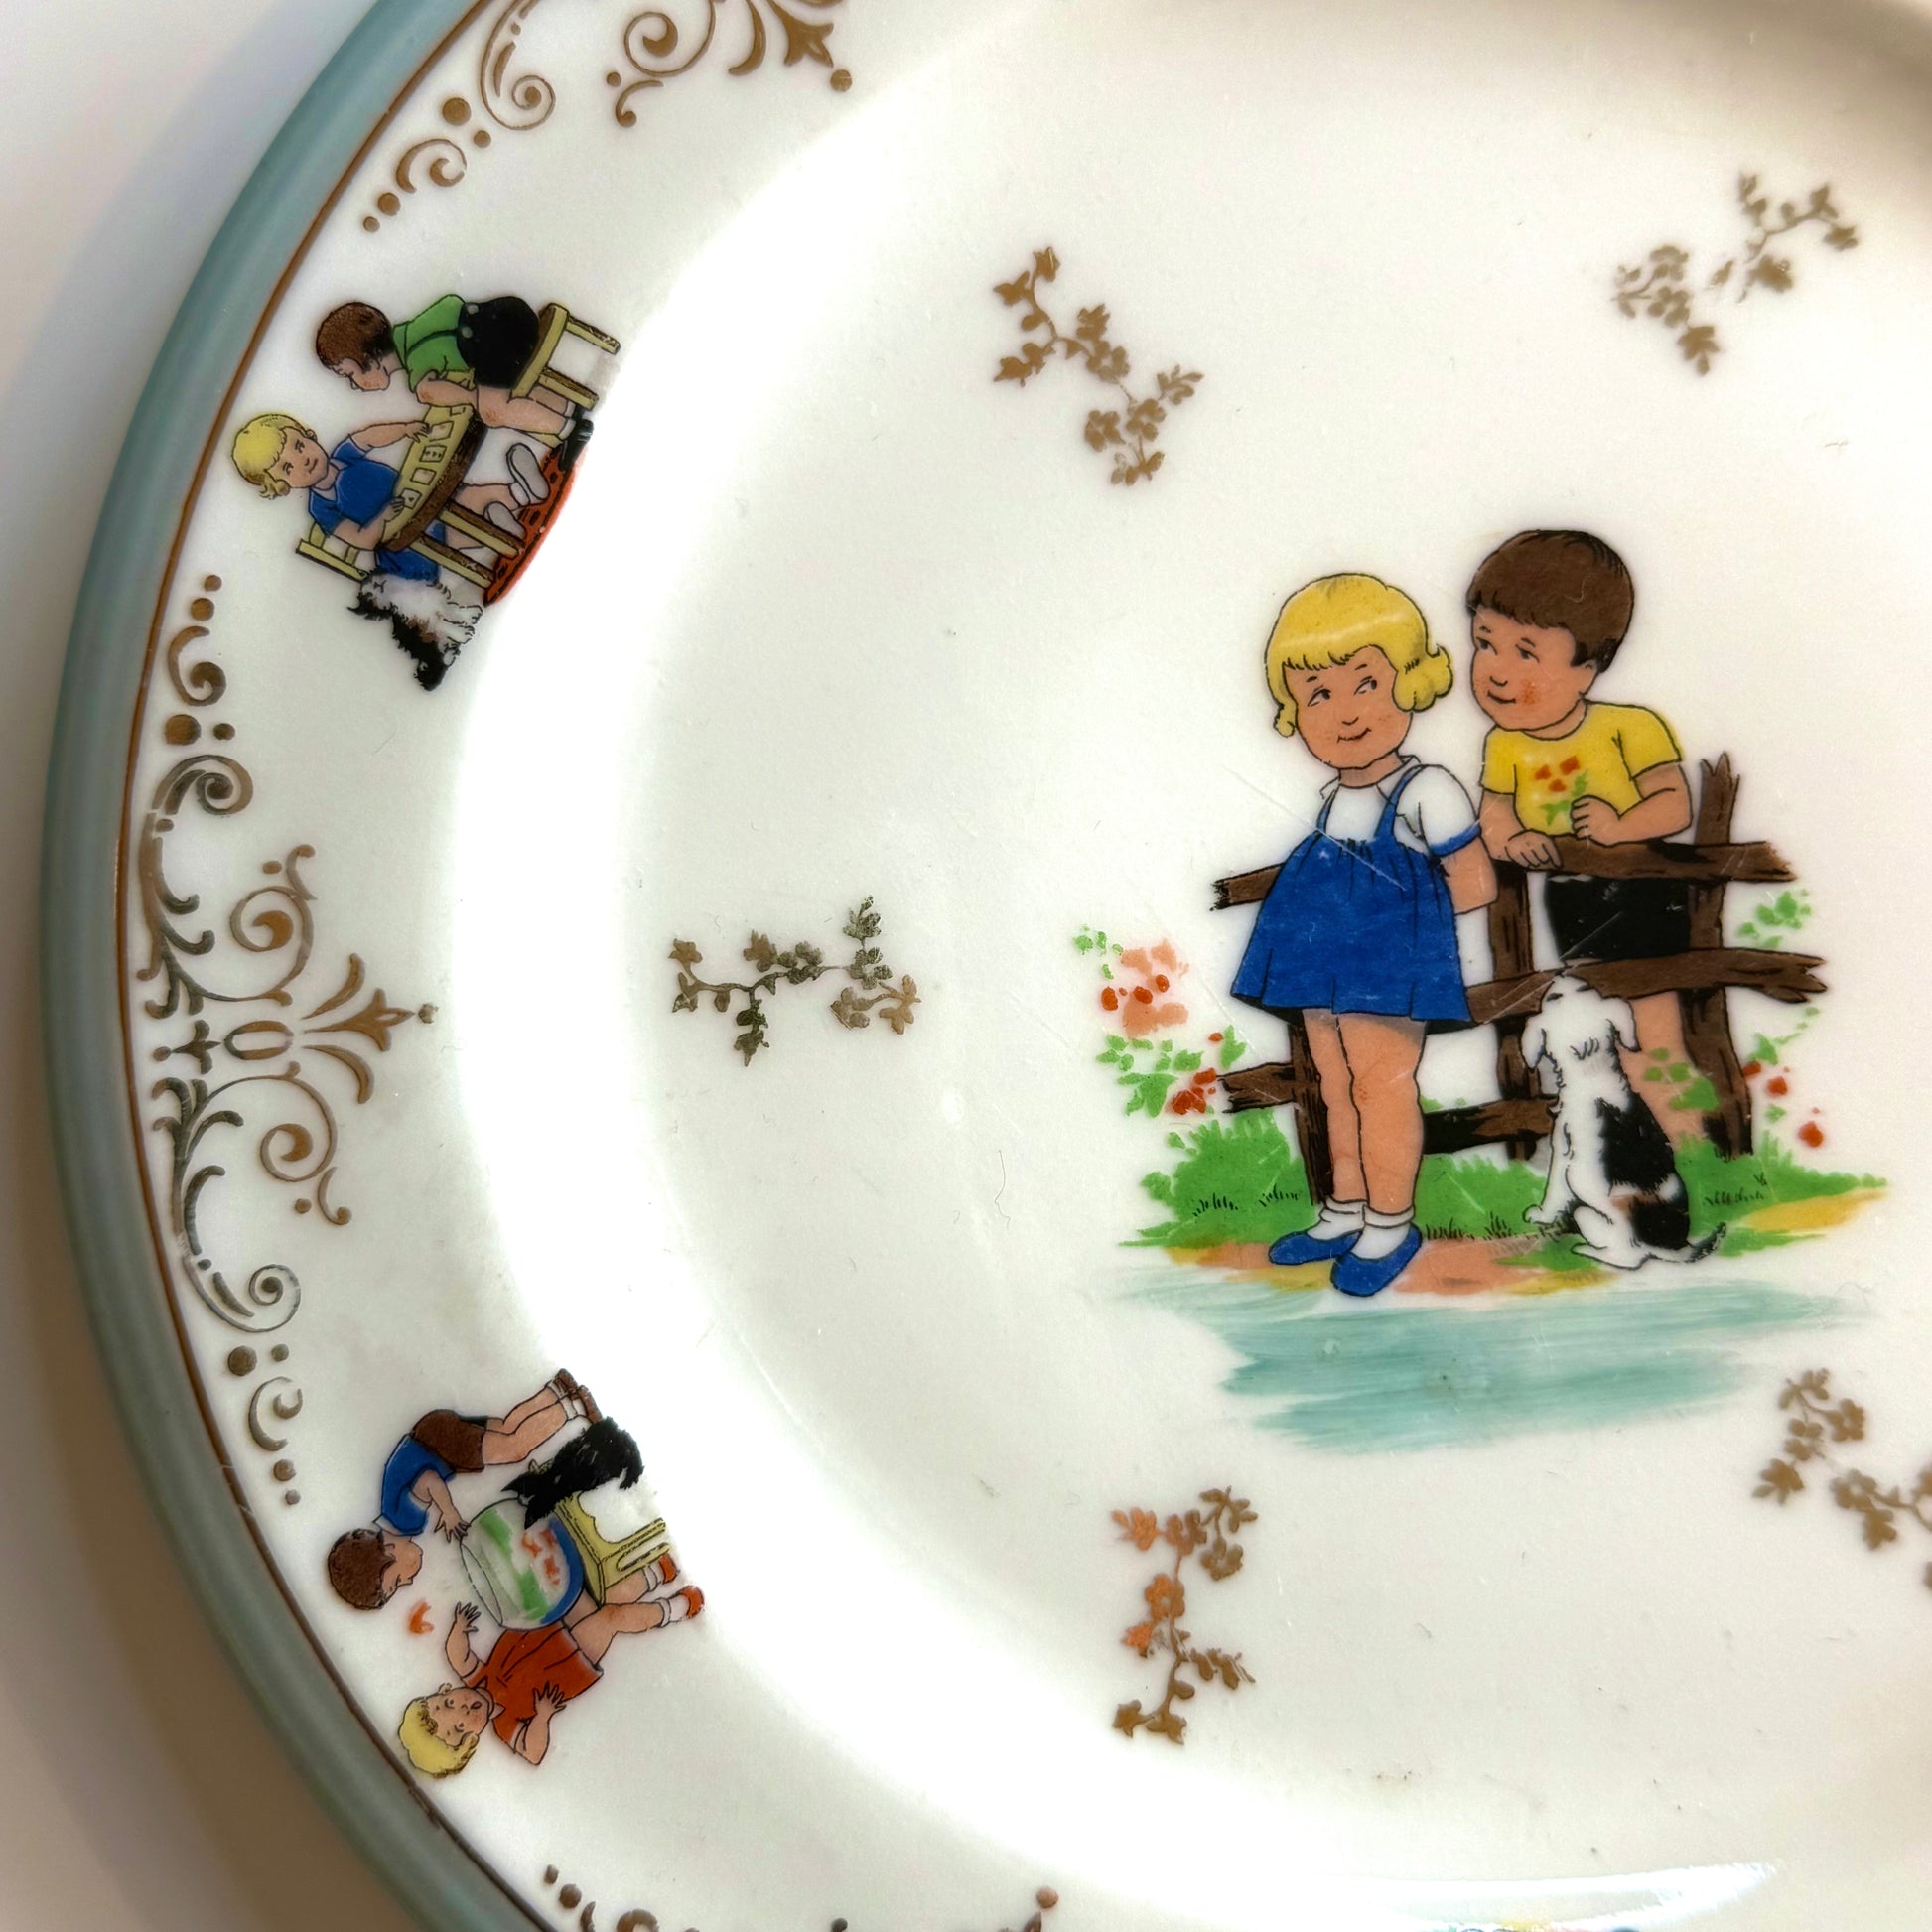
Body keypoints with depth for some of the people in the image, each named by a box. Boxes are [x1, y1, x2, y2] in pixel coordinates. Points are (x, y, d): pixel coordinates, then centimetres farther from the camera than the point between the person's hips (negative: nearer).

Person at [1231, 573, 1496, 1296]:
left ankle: (1389, 1226, 16)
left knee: (1381, 1087, 1)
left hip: (1388, 964, -8)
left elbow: (1475, 884, -12)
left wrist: (1405, 910, -6)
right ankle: (1347, 1213, 32)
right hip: (1327, 966, 8)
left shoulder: (1424, 791, -14)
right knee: (1338, 1088, 17)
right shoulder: (1336, 797, 9)